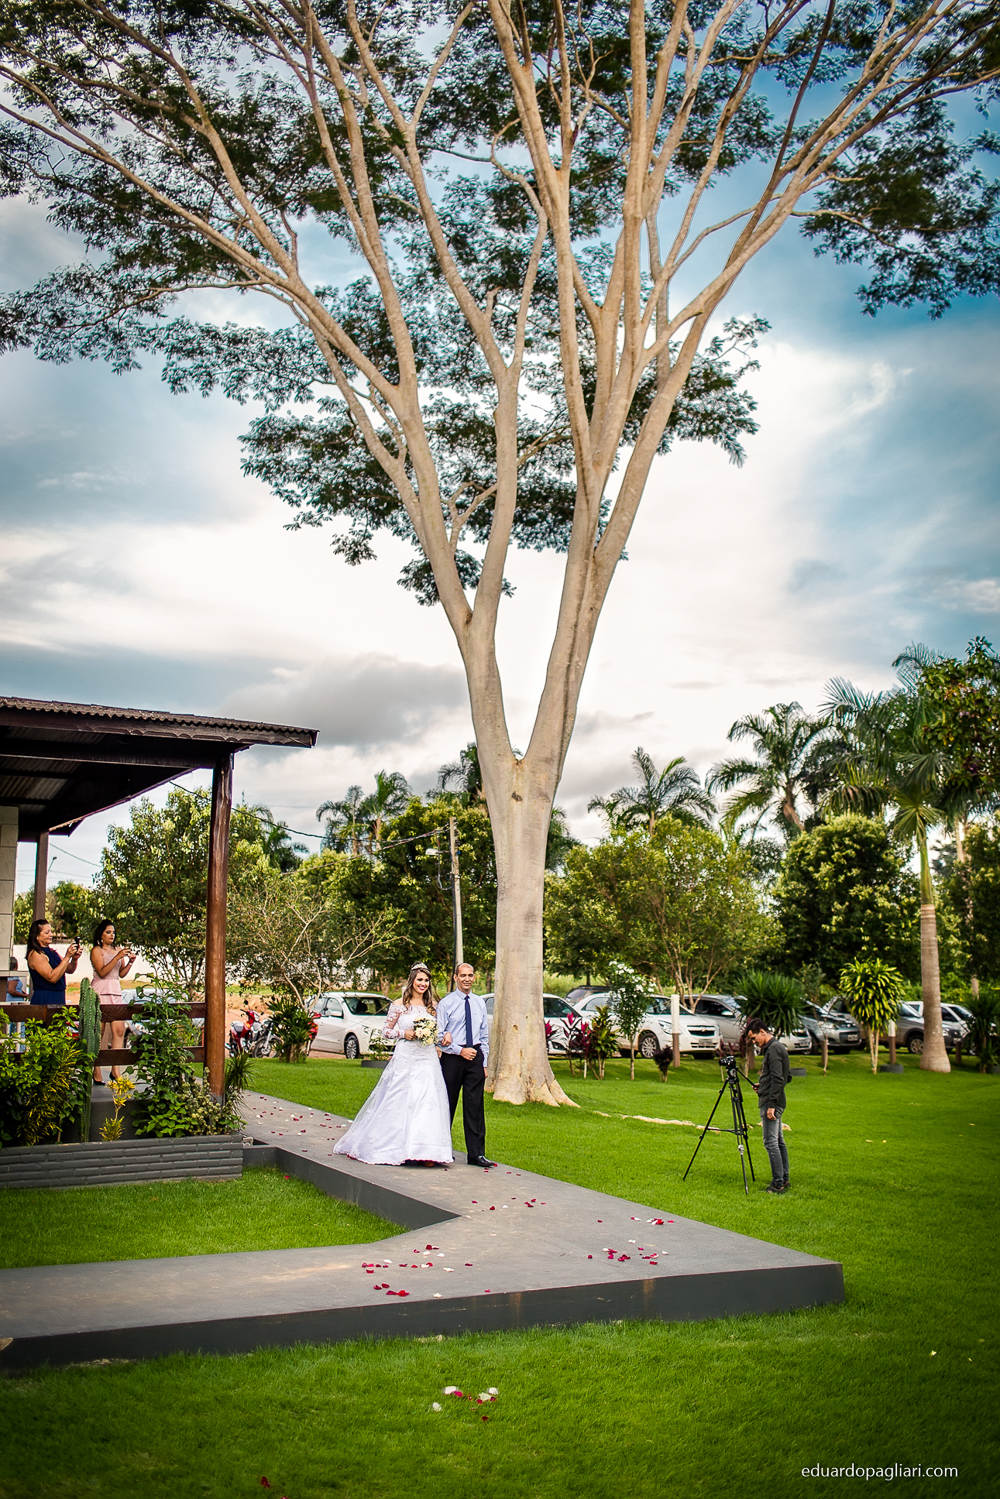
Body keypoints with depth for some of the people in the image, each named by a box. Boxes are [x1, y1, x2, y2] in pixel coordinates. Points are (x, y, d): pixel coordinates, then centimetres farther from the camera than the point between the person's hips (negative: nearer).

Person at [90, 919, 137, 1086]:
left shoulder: (117, 950, 18)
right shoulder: (96, 950, 1)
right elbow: (102, 972, -13)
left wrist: (130, 962, 0)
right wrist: (118, 957, -18)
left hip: (116, 992, 5)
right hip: (100, 992, -5)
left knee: (119, 1029, -6)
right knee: (99, 1032, -4)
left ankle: (116, 1069, -5)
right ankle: (96, 1072, 3)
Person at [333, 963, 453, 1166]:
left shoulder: (433, 1005, 10)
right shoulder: (399, 1005, 0)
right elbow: (386, 1030, 5)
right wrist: (404, 1033, -10)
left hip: (428, 1060, 3)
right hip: (405, 1060, -3)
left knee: (428, 1103, -4)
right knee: (399, 1102, -1)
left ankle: (426, 1151, -3)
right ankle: (394, 1148, 11)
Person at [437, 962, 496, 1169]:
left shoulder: (480, 1003, 11)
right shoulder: (446, 1003, -2)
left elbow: (484, 1035, 15)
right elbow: (439, 1036, -4)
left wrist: (484, 1062, 9)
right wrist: (460, 1050, -13)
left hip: (475, 1057, 3)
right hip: (452, 1058, -3)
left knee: (475, 1106, 1)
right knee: (447, 1104, 3)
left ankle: (477, 1153, 3)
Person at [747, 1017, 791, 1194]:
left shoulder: (774, 1048, -15)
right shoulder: (777, 1047, 15)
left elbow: (778, 1078, -21)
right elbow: (787, 1077, 22)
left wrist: (771, 1104, -22)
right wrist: (762, 1085, 15)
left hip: (771, 1103, -11)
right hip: (776, 1102, 11)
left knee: (771, 1142, -9)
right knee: (778, 1141, 12)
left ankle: (778, 1184, -8)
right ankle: (784, 1180, 16)